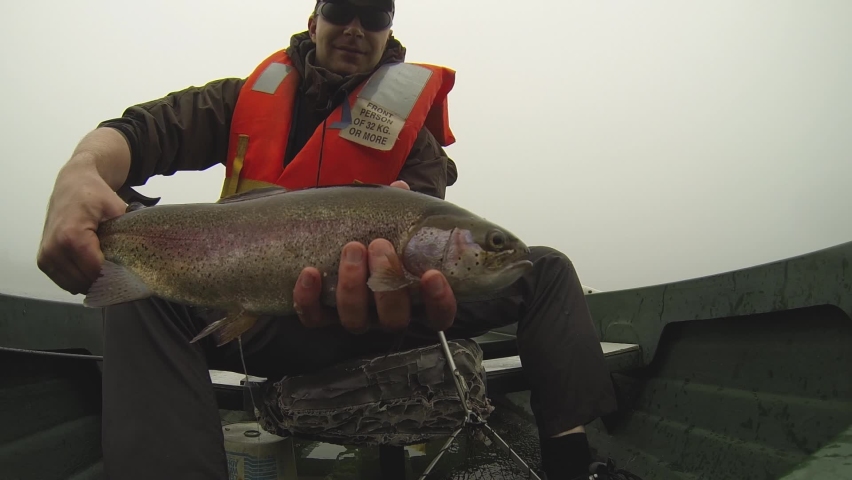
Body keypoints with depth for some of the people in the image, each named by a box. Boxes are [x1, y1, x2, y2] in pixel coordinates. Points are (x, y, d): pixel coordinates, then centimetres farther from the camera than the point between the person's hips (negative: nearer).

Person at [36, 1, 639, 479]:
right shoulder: (252, 97, 9)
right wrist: (82, 172, -31)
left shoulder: (410, 129, 4)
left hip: (372, 313, 1)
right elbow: (143, 129, -5)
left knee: (546, 269, -10)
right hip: (259, 323, 0)